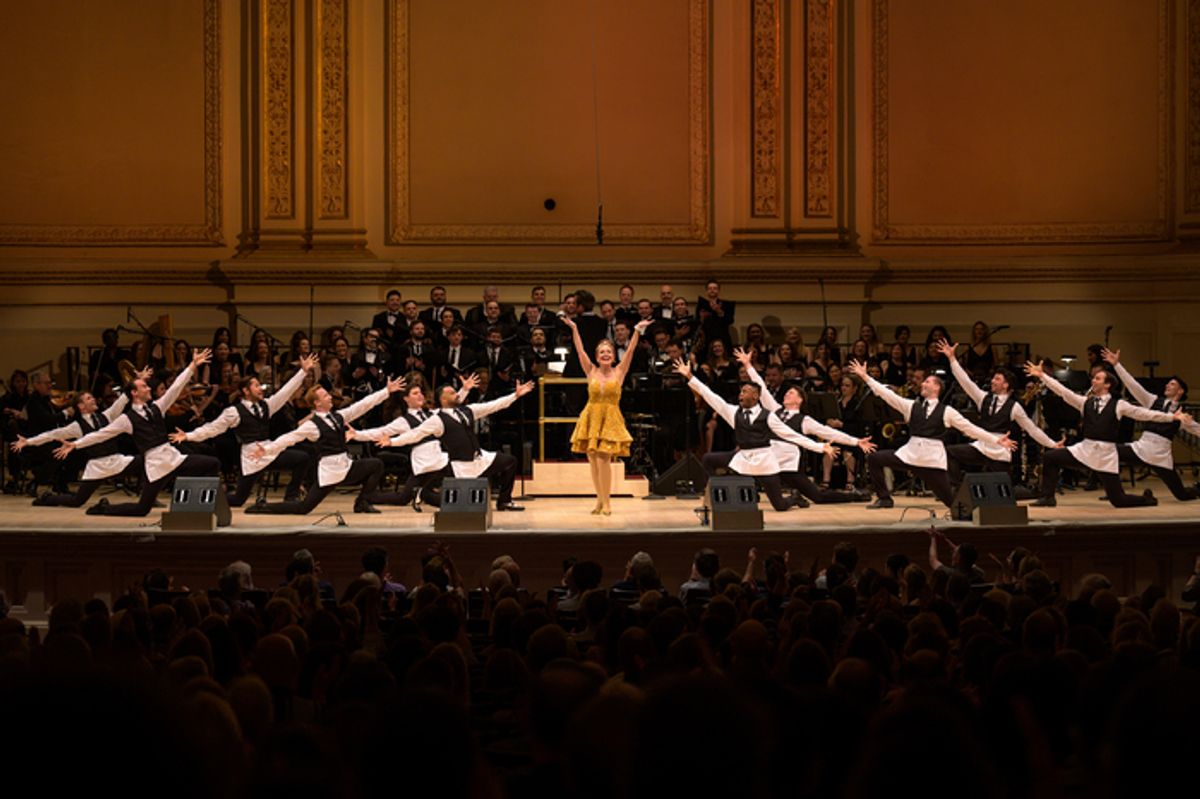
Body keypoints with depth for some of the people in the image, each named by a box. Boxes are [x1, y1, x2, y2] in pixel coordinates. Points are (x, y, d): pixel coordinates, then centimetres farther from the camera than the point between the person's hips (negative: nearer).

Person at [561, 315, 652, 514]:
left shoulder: (619, 371, 4)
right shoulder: (591, 371, 6)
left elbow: (630, 350, -3)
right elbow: (580, 350, 2)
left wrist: (637, 331, -11)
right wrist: (574, 329, -3)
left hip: (611, 418, -2)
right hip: (591, 417, 2)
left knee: (604, 458, -12)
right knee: (593, 460, 3)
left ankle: (606, 502, -6)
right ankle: (600, 499, 14)